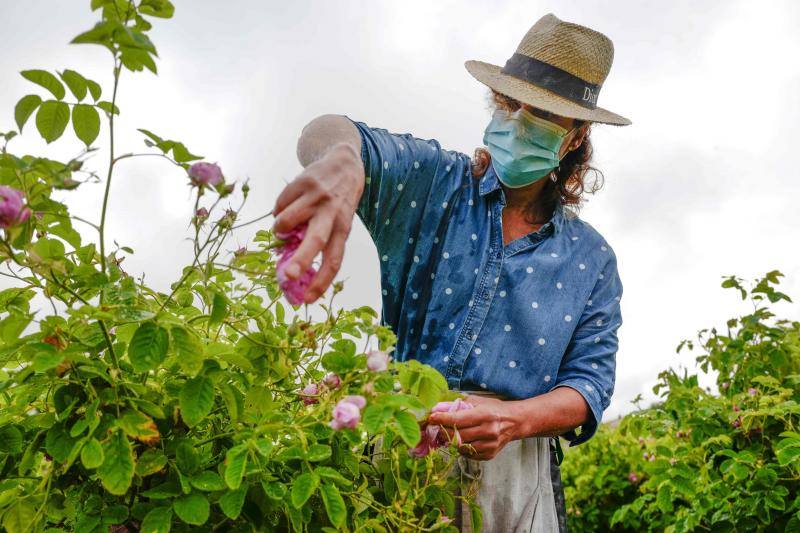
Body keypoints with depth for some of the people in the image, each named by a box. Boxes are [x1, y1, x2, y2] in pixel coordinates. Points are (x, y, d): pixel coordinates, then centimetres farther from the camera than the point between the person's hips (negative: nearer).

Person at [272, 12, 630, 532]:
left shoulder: (591, 259, 8)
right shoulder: (433, 181, 4)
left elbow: (591, 381, 2)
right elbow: (335, 135, -14)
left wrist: (514, 419, -19)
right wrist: (341, 158, -41)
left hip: (511, 467, 1)